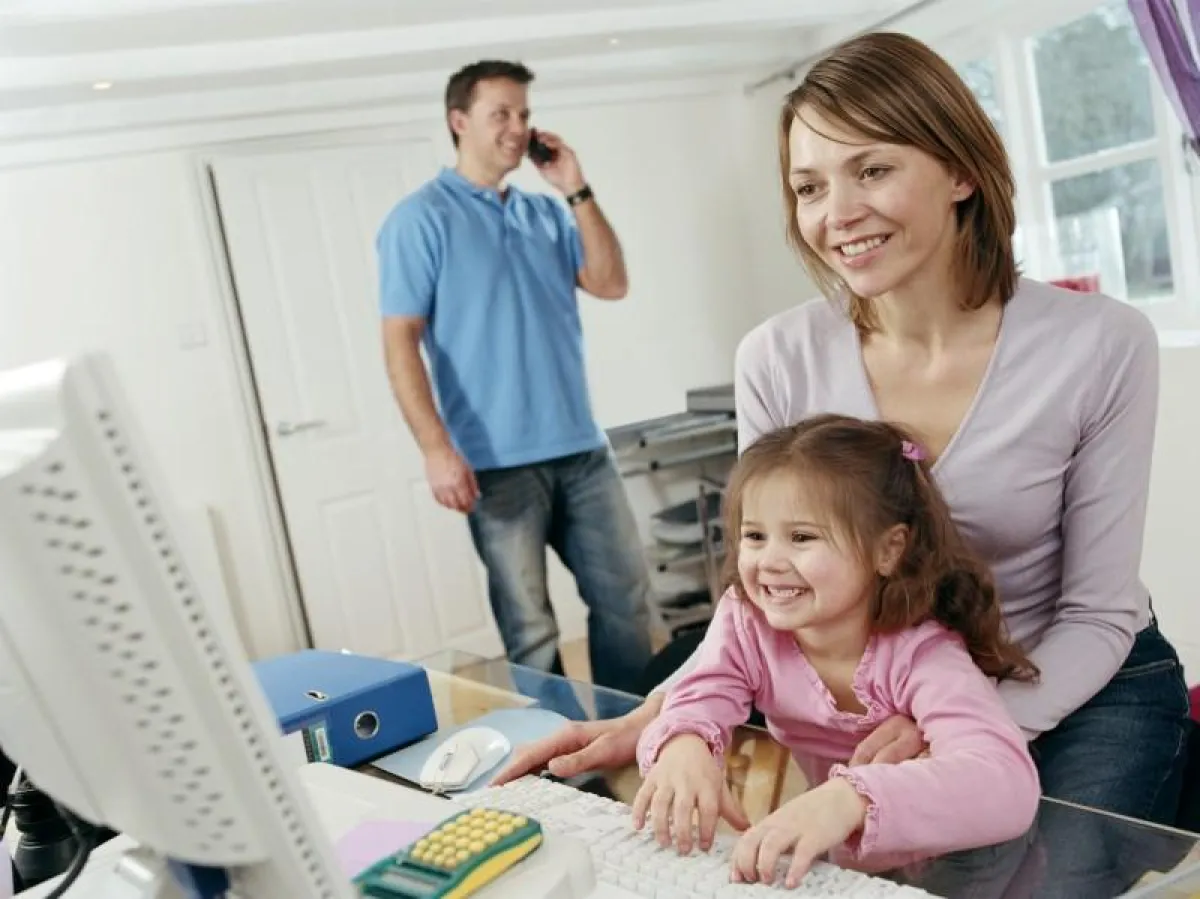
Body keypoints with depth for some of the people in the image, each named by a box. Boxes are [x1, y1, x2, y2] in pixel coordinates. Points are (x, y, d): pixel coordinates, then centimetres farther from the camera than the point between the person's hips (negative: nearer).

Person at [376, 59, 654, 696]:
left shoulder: (546, 213, 14)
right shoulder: (420, 218, -3)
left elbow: (611, 284, 5)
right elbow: (400, 342, -9)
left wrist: (577, 189, -1)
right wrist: (436, 448, -18)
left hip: (582, 449, 6)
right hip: (499, 463, -5)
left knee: (626, 598, 11)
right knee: (530, 629, 4)